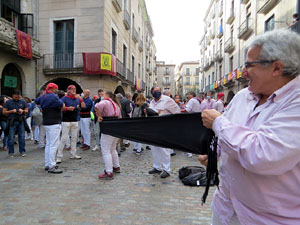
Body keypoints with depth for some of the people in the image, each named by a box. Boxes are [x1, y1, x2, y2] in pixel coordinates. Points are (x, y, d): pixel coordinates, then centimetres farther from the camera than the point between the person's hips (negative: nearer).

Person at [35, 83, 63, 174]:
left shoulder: (42, 97, 13)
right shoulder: (53, 96, -15)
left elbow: (36, 101, 31)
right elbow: (61, 105, -19)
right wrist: (59, 100, -1)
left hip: (46, 123, 10)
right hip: (54, 124, -10)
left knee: (48, 144, 16)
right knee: (54, 145, -7)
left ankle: (47, 164, 24)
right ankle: (51, 167, -6)